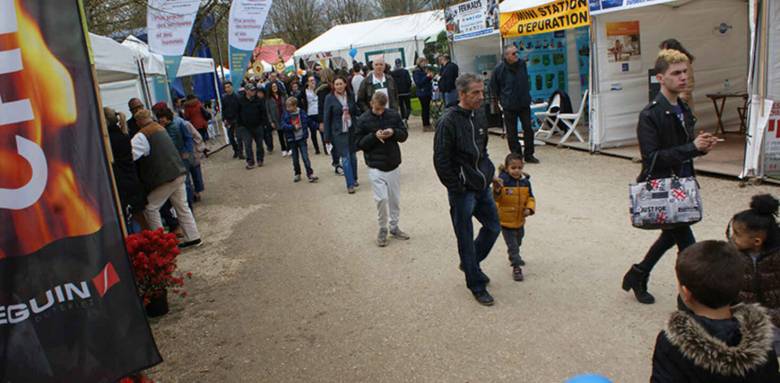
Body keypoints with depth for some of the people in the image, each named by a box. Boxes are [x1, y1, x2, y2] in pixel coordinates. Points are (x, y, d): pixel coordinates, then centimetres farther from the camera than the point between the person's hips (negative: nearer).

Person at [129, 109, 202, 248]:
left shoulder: (142, 136, -12)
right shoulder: (160, 128, 15)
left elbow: (130, 155, -21)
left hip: (165, 177, -8)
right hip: (179, 173, 8)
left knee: (150, 208, 6)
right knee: (182, 207, 14)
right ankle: (193, 238, 16)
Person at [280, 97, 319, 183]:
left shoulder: (301, 112, -4)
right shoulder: (285, 115, -5)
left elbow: (308, 121, 9)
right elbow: (283, 126, -14)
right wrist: (293, 127, -25)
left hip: (301, 138, -1)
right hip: (292, 139, 1)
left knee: (305, 156, -4)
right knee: (295, 158, 12)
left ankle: (310, 174, 0)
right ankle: (297, 174, 26)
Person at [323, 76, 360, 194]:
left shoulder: (350, 96, 2)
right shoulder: (329, 98, -6)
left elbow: (356, 112, 10)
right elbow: (326, 117, -4)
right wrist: (327, 136, -4)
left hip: (352, 130, 3)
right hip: (339, 132, -3)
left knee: (353, 155, 12)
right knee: (345, 158, -4)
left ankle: (354, 179, 29)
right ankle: (350, 184, 1)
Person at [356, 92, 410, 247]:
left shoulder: (393, 115, 0)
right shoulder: (363, 120, -6)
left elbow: (404, 135, 5)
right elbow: (359, 143, -4)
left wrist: (393, 132, -16)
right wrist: (374, 136, -20)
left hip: (393, 164, 3)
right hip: (376, 166, -3)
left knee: (395, 199, 11)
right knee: (382, 198, -10)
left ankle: (394, 227, 29)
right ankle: (382, 229, 11)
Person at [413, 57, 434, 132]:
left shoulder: (425, 70, 14)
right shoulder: (417, 72, -8)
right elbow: (418, 83, -16)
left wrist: (431, 77, 2)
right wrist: (427, 76, -19)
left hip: (428, 92, 7)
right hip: (422, 93, -7)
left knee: (427, 109, 8)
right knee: (425, 109, -5)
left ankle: (427, 124, 14)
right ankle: (425, 125, 0)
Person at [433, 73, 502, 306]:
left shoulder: (480, 115, 5)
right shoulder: (448, 121, -18)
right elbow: (441, 161, -18)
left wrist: (489, 174, 12)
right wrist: (456, 189, -16)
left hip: (483, 187, 8)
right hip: (463, 191, -8)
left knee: (493, 227, 17)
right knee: (466, 239, 5)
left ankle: (470, 263, 39)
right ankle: (477, 286, 20)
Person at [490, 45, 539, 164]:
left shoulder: (522, 64, 1)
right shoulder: (499, 69, -12)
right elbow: (493, 86, 1)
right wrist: (501, 99, 5)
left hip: (524, 103, 4)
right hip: (509, 106, -3)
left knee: (528, 129, 4)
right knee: (512, 132, 3)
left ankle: (528, 155, 14)